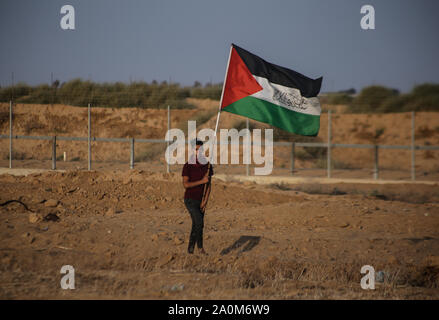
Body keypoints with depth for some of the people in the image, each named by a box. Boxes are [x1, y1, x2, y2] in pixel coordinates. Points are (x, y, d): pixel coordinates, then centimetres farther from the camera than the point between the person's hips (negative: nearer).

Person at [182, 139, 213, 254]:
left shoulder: (207, 165, 4)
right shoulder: (188, 166, -8)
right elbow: (186, 184, -15)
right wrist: (201, 181, -24)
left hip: (201, 200, 5)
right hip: (190, 200, -4)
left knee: (196, 225, 7)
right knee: (199, 222, -20)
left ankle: (190, 248, 19)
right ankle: (200, 246, -10)